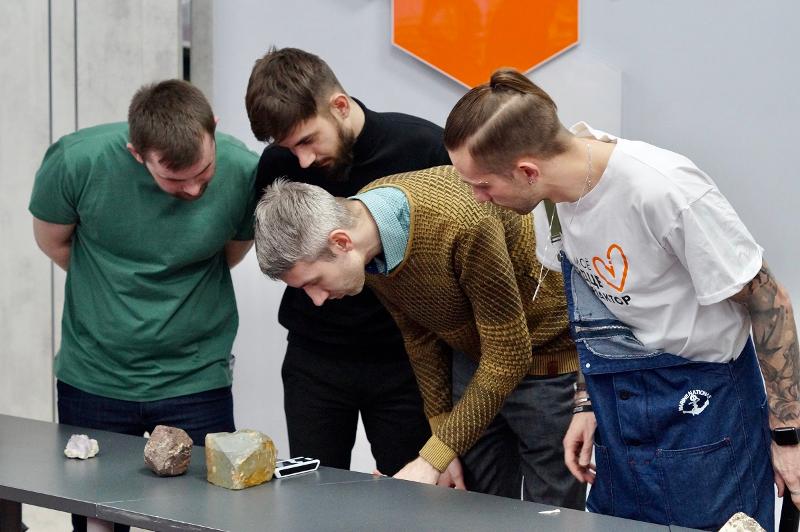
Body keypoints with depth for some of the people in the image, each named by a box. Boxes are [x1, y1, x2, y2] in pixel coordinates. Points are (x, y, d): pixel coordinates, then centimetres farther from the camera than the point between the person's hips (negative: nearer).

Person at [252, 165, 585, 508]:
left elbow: (510, 355, -28)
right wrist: (444, 440, 0)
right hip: (477, 360, 7)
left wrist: (433, 458, -24)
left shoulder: (462, 222, -35)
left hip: (546, 354, -6)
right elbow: (419, 334, 3)